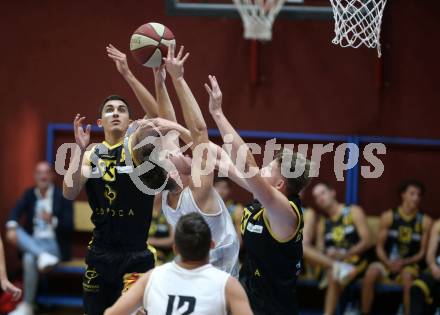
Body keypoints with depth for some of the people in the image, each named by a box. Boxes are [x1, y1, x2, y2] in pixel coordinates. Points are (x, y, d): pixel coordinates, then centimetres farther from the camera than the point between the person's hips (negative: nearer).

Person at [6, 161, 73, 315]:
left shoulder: (63, 196, 0)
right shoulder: (29, 194, 11)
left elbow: (69, 227, -4)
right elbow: (16, 211, -8)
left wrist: (53, 221, -23)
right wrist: (11, 227, -29)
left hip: (54, 243, -5)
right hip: (32, 241, 5)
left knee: (29, 258, -33)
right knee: (15, 232, -24)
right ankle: (42, 255, -40)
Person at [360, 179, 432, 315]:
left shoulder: (425, 221, 0)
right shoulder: (388, 217, 2)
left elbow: (422, 252, 2)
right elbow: (379, 247, 3)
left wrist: (404, 262, -14)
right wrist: (388, 263, -15)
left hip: (409, 264, -1)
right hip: (388, 263, 1)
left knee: (407, 275, -37)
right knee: (371, 271, -32)